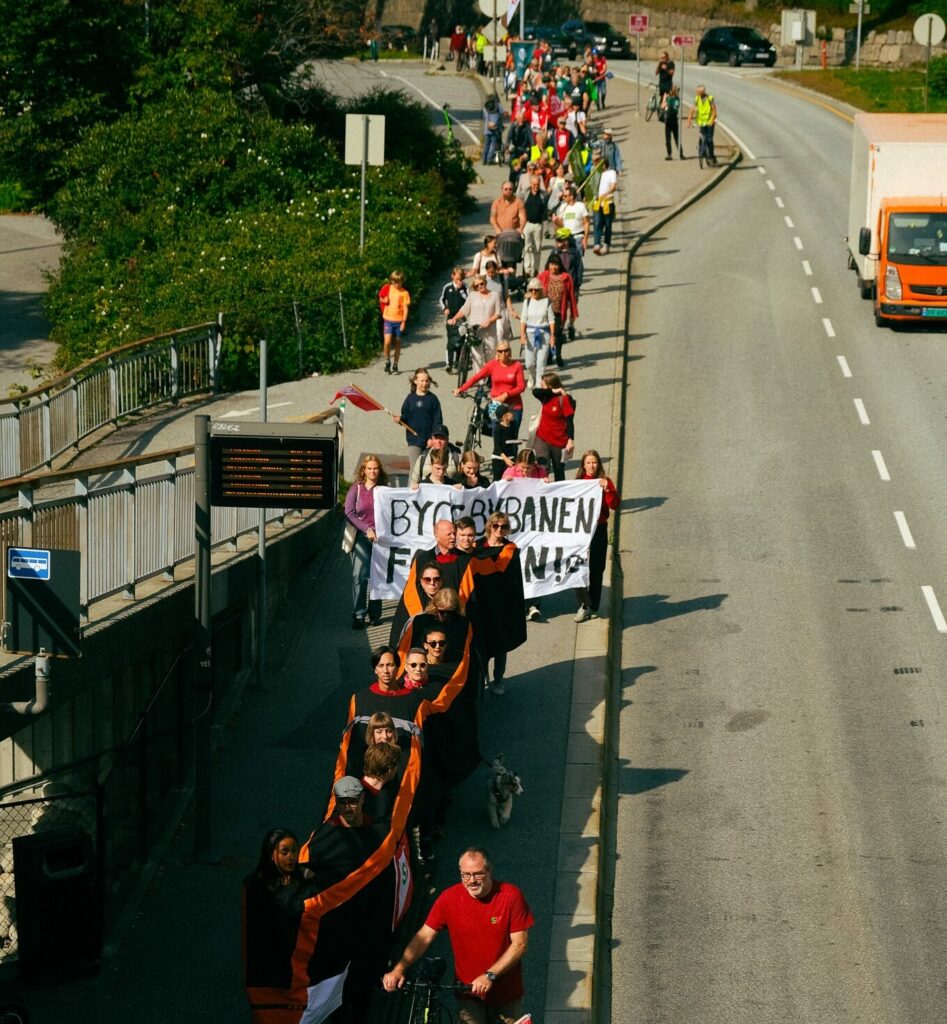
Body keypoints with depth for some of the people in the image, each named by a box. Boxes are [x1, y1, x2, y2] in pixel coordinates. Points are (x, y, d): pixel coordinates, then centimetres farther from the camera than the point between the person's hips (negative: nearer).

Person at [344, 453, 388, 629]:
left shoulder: (385, 490, 8)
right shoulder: (356, 489, 4)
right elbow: (349, 513, -4)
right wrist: (367, 529, -12)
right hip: (361, 537, -1)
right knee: (359, 576, -10)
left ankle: (374, 614, 13)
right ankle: (358, 615, -9)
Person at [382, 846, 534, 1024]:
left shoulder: (511, 896, -13)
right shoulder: (450, 898, -9)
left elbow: (520, 944, -13)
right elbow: (424, 937, -8)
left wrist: (490, 976, -22)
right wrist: (398, 969, -22)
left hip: (507, 995, 0)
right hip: (469, 994, 0)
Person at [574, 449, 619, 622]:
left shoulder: (604, 482, 0)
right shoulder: (578, 481, 4)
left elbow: (614, 504, -8)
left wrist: (607, 490, -23)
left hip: (599, 529, -1)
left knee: (596, 569, 7)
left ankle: (592, 606, 18)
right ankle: (585, 604, -7)